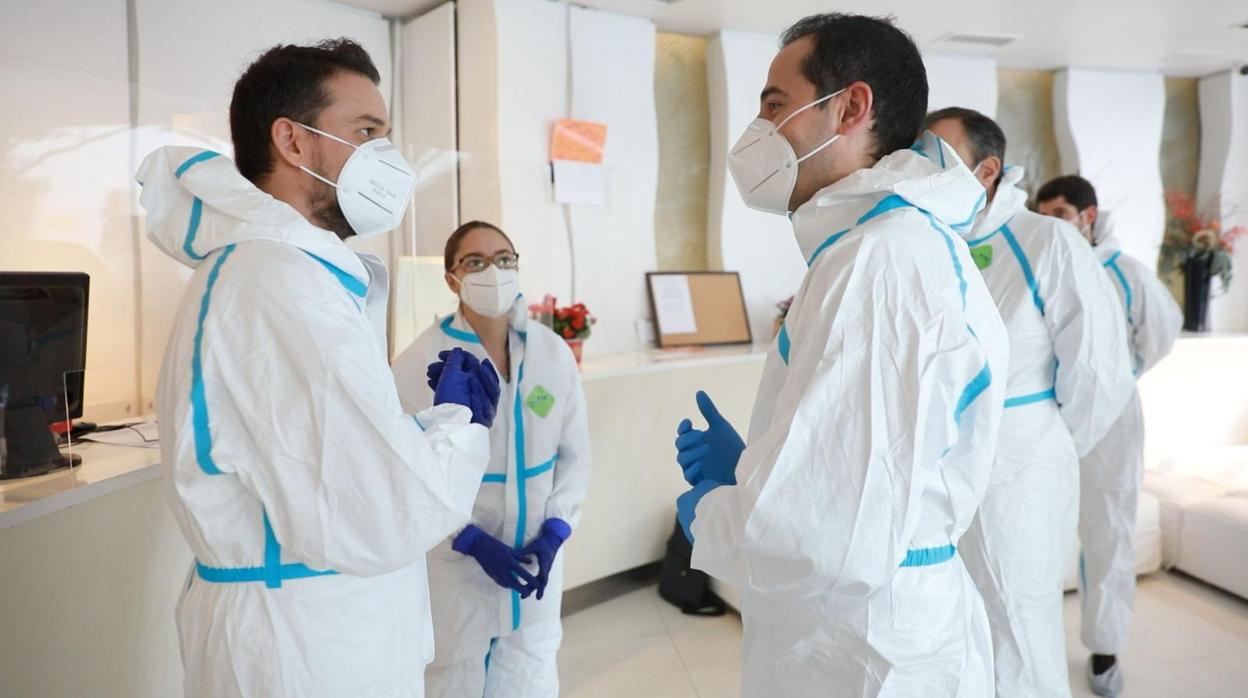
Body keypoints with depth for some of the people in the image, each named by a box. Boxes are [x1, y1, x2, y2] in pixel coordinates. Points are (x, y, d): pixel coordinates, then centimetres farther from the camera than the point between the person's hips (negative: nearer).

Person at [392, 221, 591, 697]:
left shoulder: (554, 353, -4)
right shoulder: (421, 362, -15)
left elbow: (575, 455, 2)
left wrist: (554, 533, -8)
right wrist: (472, 541, -16)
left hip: (537, 554, 3)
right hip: (456, 557, -3)